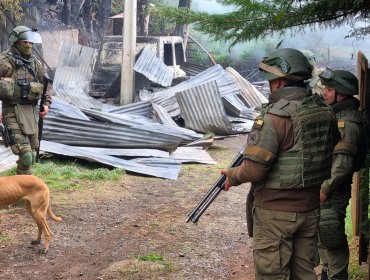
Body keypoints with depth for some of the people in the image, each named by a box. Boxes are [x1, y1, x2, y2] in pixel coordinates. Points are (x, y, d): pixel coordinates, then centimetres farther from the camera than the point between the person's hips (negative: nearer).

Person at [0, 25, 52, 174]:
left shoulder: (35, 63, 11)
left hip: (31, 111, 7)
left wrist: (46, 103, 8)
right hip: (13, 112, -6)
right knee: (25, 155, -16)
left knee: (31, 155, 12)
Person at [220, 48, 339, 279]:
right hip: (311, 208, 7)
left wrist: (232, 175, -3)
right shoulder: (325, 111, 1)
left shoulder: (275, 117, -21)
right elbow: (332, 154, 14)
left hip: (276, 212, -7)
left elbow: (254, 170, -22)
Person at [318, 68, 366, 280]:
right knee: (323, 236, 20)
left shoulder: (347, 123, -20)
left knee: (331, 238, -4)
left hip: (333, 192, -10)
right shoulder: (334, 116, 12)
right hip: (321, 187, 10)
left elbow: (343, 163, -24)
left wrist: (325, 189, -21)